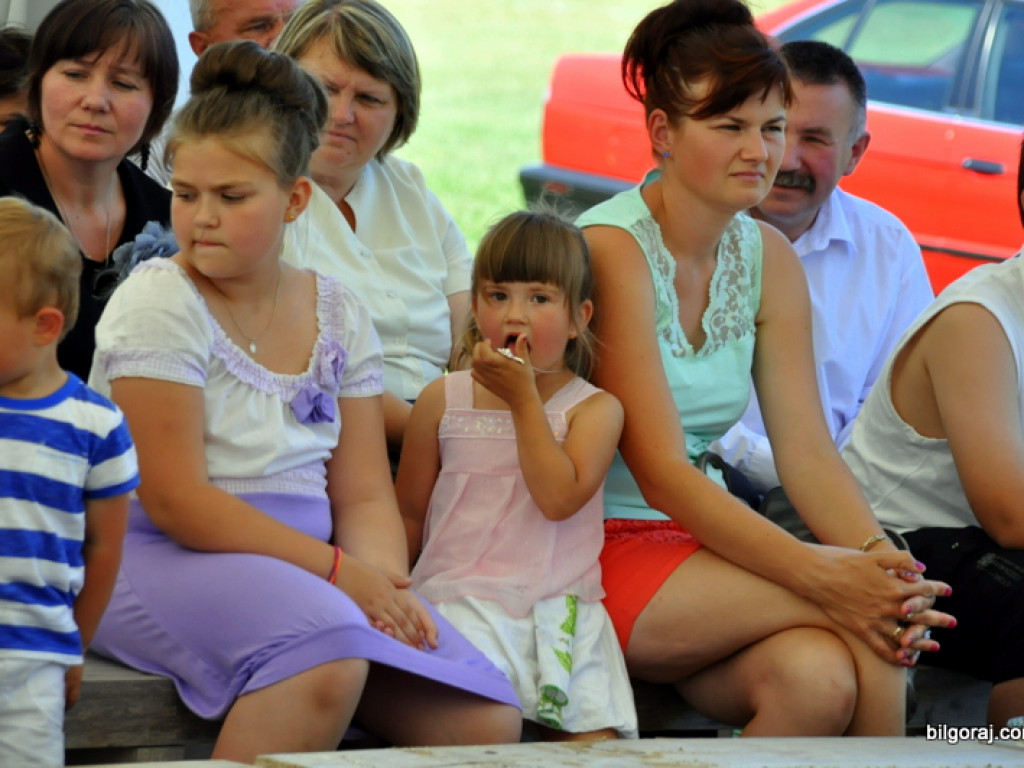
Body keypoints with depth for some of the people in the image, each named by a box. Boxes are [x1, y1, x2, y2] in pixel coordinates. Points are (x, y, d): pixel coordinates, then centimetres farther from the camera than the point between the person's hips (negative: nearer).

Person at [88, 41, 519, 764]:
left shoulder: (337, 314, 11)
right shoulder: (158, 303, -6)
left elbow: (365, 495, 9)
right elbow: (174, 500, -14)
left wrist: (383, 580, -14)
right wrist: (335, 569, -16)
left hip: (312, 562, 6)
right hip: (165, 562, -6)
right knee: (326, 660, -38)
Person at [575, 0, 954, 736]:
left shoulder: (768, 257, 8)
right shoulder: (611, 248, -13)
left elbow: (807, 451, 1)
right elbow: (660, 475, -19)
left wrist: (882, 560, -21)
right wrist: (822, 574, -29)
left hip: (699, 548, 6)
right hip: (598, 555, -5)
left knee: (820, 679, -28)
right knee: (851, 609, -25)